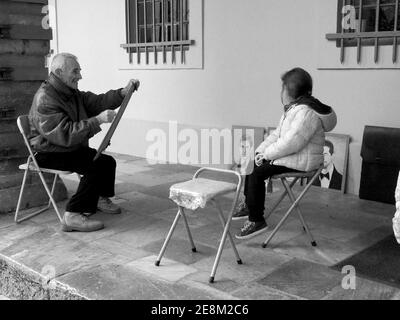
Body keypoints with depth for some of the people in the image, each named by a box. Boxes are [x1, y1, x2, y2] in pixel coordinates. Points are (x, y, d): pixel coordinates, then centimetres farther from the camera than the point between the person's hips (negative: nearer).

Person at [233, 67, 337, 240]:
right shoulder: (294, 108, 13)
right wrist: (261, 150, 1)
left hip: (302, 161, -11)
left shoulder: (306, 112, -23)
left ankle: (257, 220, -11)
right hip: (290, 156, 11)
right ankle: (250, 207, 24)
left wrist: (266, 154, -17)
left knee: (257, 173, -20)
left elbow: (290, 143, -29)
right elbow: (277, 134, 15)